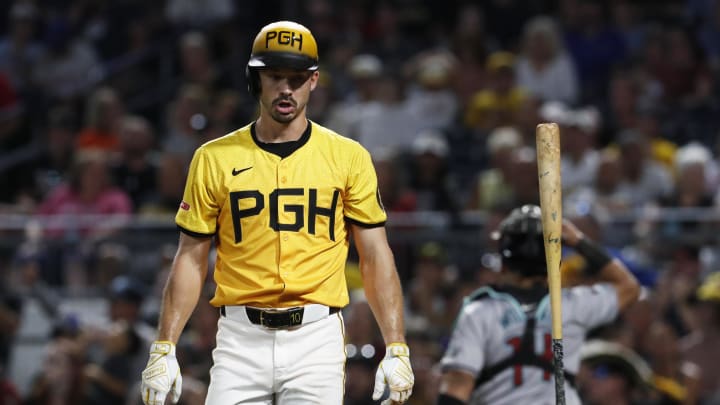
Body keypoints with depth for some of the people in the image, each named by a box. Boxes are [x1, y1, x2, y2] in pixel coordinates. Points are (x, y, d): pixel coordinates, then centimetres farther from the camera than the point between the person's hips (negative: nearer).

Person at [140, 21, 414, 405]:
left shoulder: (348, 157, 4)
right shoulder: (214, 158, 6)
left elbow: (376, 258, 4)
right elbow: (191, 260, 7)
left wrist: (396, 350, -5)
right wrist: (163, 350, -1)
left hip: (316, 338, -1)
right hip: (241, 341, 1)